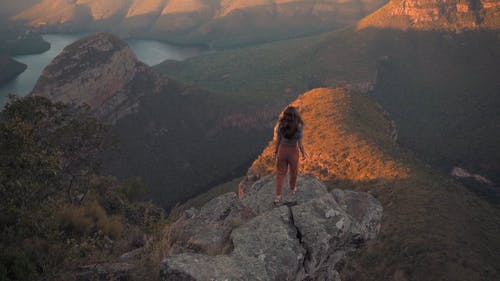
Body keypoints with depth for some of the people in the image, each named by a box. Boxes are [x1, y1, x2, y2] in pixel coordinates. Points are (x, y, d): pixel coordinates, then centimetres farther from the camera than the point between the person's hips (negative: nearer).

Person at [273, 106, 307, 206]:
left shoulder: (280, 125, -18)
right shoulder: (299, 128, -25)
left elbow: (277, 140, -8)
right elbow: (300, 144, -16)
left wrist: (275, 151, 9)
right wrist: (303, 153, 3)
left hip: (282, 150, 2)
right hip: (293, 152, -1)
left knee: (281, 173, 15)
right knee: (293, 171, 27)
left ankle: (278, 197, 9)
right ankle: (293, 188, 51)